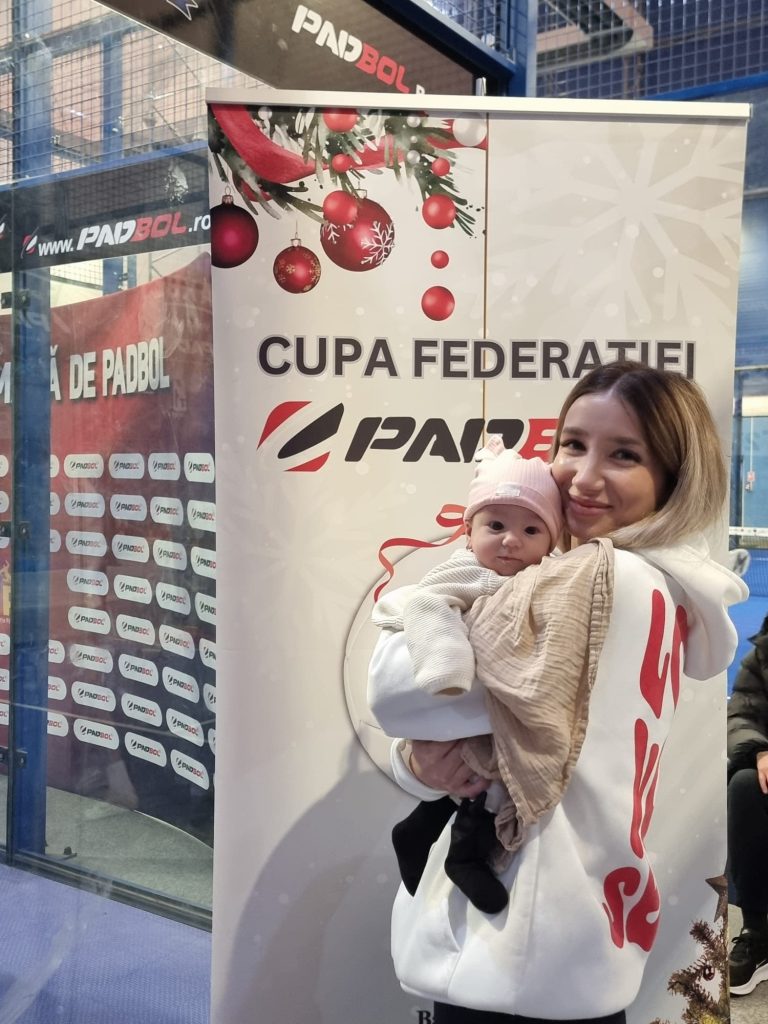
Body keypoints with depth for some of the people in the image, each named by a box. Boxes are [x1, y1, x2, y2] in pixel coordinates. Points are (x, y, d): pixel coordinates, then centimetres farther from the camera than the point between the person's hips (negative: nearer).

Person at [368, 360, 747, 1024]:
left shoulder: (608, 584, -24)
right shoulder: (665, 591, 6)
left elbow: (396, 686, -23)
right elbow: (527, 742, 7)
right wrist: (420, 766, -12)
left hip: (525, 958, -8)